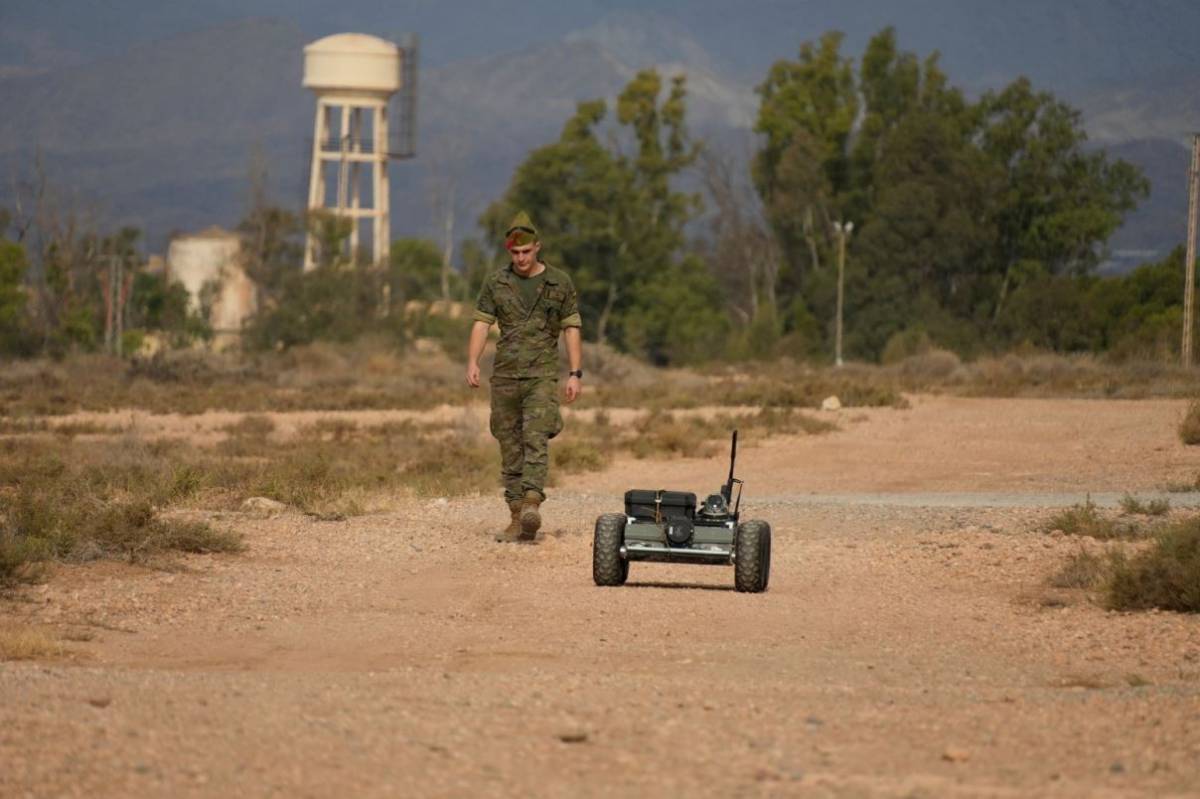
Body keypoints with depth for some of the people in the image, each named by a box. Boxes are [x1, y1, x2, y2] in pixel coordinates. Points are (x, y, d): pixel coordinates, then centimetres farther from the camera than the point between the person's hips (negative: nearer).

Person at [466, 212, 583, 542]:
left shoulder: (559, 283, 4)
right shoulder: (496, 282, 8)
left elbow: (572, 328, 4)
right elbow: (481, 323, 2)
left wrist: (575, 374, -4)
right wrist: (472, 362, -13)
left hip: (542, 375, -3)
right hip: (505, 375, 3)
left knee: (536, 439, -19)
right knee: (510, 447, 4)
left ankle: (532, 504, -32)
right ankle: (516, 518, 7)